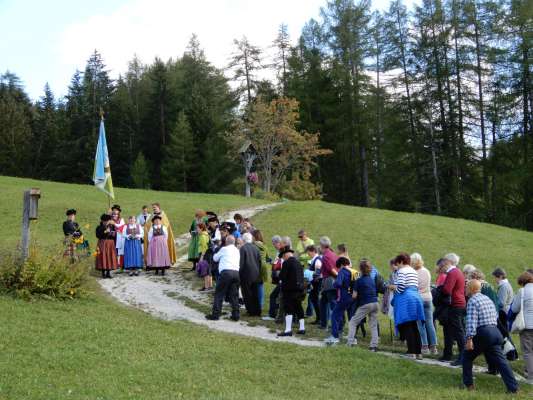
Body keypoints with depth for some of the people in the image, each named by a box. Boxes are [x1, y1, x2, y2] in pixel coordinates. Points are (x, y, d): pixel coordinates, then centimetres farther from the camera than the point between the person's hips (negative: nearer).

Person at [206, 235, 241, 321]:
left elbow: (215, 258, 17)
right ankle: (236, 315, 7)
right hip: (236, 273, 5)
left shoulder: (224, 249, 6)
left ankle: (215, 314, 0)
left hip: (226, 272, -5)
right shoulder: (237, 251, 20)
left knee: (219, 294, 2)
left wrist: (216, 254, 39)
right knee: (234, 295, 10)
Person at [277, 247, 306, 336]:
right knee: (298, 308, 15)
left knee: (288, 309, -7)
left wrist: (281, 280, 4)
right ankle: (302, 328, 20)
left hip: (290, 289, -8)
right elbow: (301, 276, 14)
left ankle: (288, 330, -10)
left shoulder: (287, 263, -12)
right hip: (300, 288, 8)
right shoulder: (298, 263, 11)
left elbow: (282, 276, -15)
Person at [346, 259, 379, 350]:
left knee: (353, 322, 6)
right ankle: (374, 345, 4)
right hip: (375, 303, 5)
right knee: (374, 325, 10)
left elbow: (354, 296, -7)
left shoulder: (359, 281, -6)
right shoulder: (372, 279, 12)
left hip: (365, 305, -5)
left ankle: (350, 342, -1)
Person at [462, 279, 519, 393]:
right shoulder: (488, 299, 17)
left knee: (467, 356, 13)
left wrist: (469, 339, -22)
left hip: (482, 334, -7)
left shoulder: (472, 301, -9)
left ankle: (468, 384, 14)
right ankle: (513, 387, -5)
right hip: (495, 332, 7)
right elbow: (495, 316, 22)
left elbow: (471, 321, -19)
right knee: (500, 360, 3)